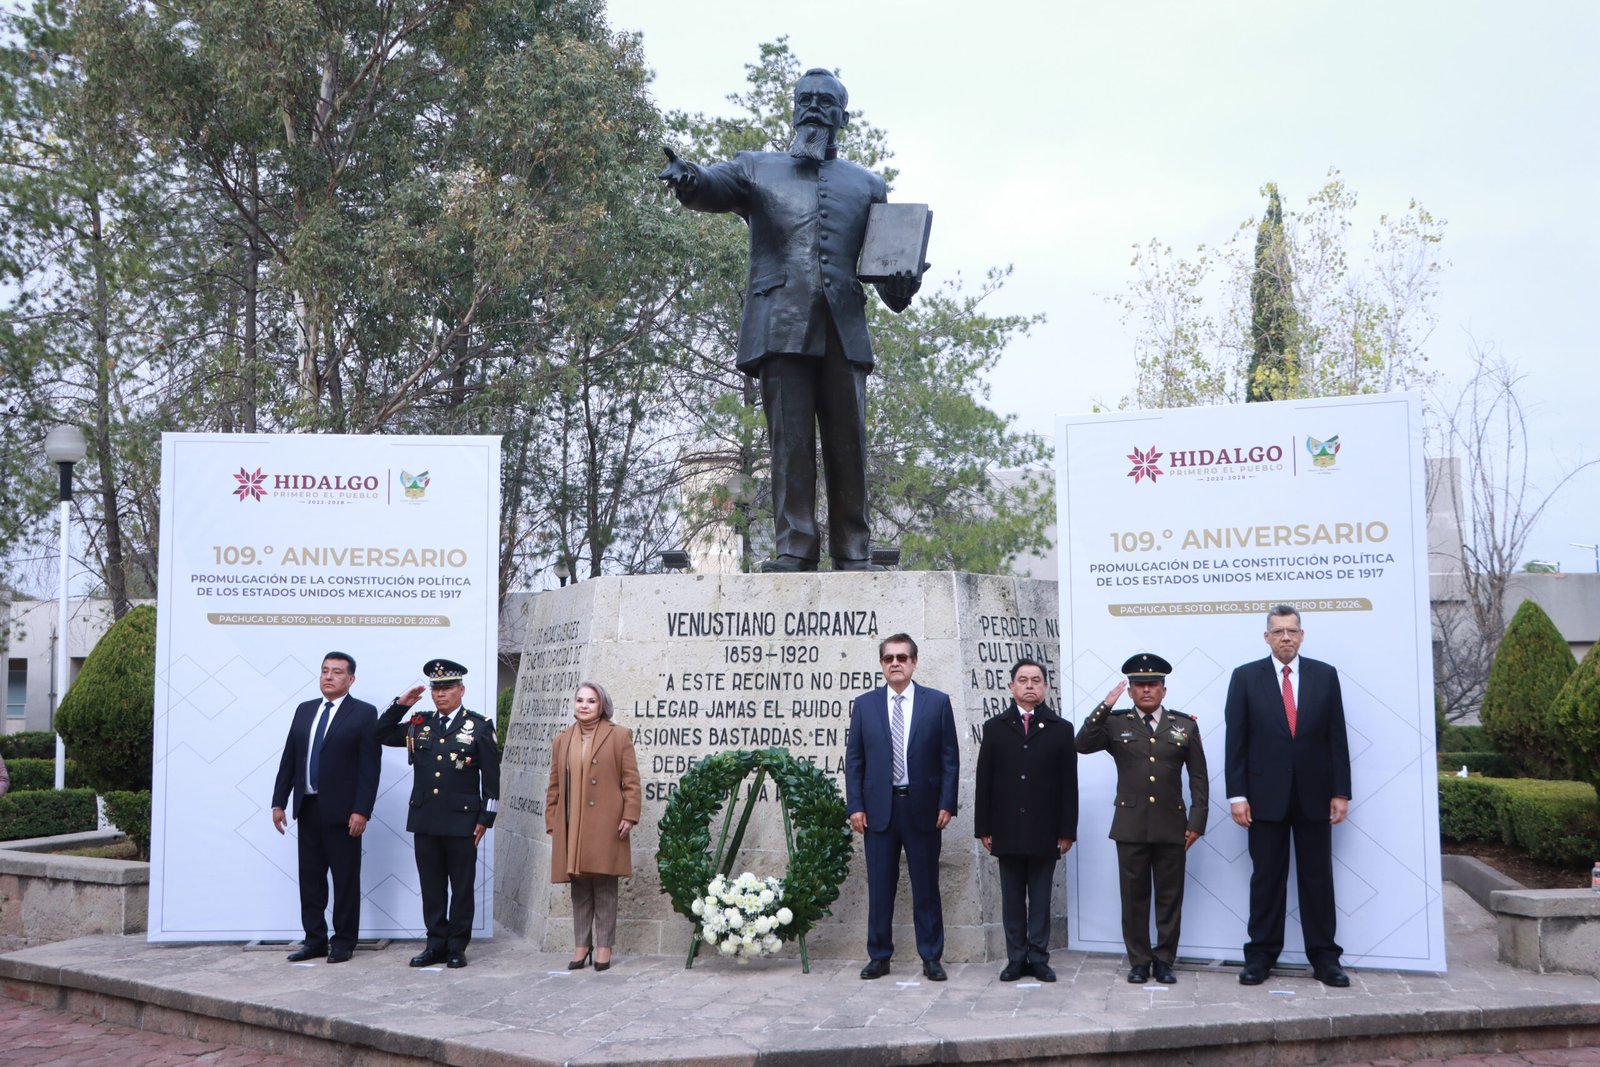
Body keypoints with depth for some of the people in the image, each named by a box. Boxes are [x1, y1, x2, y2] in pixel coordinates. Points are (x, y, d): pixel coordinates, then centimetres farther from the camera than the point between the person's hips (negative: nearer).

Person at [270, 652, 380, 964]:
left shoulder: (364, 713, -4)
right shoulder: (304, 710, 12)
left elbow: (370, 766, -9)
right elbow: (288, 760, 13)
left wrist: (361, 811, -16)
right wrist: (279, 802, 7)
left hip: (342, 811, -5)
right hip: (308, 809, 5)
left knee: (346, 880, 3)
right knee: (310, 879, 10)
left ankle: (343, 942, 13)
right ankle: (315, 940, 19)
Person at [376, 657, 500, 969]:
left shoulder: (480, 726, -1)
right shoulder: (419, 725, 10)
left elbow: (491, 777, -1)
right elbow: (381, 735, 14)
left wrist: (485, 818, -5)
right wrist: (400, 705, 1)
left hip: (462, 821, -4)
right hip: (424, 820, 4)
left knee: (462, 887, 4)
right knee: (431, 886, 9)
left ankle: (457, 947, 13)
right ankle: (436, 944, 18)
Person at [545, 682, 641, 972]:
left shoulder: (619, 736, 3)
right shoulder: (561, 740, 14)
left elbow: (631, 781, -1)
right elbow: (554, 786, 15)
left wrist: (629, 816, -8)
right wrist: (551, 823, 9)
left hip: (605, 826, -3)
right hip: (571, 826, 3)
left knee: (605, 887, 0)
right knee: (579, 888, 7)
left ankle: (604, 947, 7)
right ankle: (581, 945, 14)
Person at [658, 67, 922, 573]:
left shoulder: (867, 185, 23)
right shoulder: (758, 169, 17)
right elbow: (715, 186, -2)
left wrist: (900, 284, -6)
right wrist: (689, 179, -27)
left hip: (845, 328, 2)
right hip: (782, 326, -1)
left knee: (849, 444, 0)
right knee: (790, 441, -5)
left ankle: (853, 554, 4)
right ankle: (795, 549, -3)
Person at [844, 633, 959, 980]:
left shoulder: (937, 702, 2)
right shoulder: (864, 704, 6)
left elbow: (950, 758, 2)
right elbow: (854, 759, 5)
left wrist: (946, 804, -5)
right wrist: (854, 806, -2)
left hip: (922, 808, -1)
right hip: (879, 808, 1)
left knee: (926, 887, 6)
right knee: (880, 887, 7)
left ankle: (931, 958, 16)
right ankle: (879, 957, 17)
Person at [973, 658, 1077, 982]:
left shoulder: (1061, 729, 4)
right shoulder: (995, 727, 7)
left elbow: (1068, 784, 1)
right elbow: (984, 782, 5)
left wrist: (1067, 831, -4)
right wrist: (983, 828, 0)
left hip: (1044, 831, -1)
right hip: (1007, 830, 1)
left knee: (1041, 898, 5)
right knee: (1012, 898, 7)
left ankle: (1038, 958, 12)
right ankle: (1016, 958, 13)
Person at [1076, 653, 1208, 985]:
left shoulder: (1185, 725, 6)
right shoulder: (1115, 724, 3)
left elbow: (1198, 777, 7)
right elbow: (1083, 745, -12)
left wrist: (1196, 822, 0)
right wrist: (1105, 706, -19)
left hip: (1172, 825, 1)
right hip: (1131, 825, -1)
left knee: (1170, 897, 6)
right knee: (1134, 896, 5)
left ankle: (1164, 960, 18)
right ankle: (1139, 960, 15)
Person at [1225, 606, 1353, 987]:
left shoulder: (1325, 675, 5)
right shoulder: (1245, 677, 1)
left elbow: (1337, 738, 5)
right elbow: (1236, 741, -1)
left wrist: (1341, 792, 0)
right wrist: (1237, 795, -6)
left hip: (1314, 795, 1)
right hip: (1265, 795, -1)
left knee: (1317, 877, 7)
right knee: (1266, 878, 5)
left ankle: (1324, 956, 15)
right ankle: (1261, 954, 13)